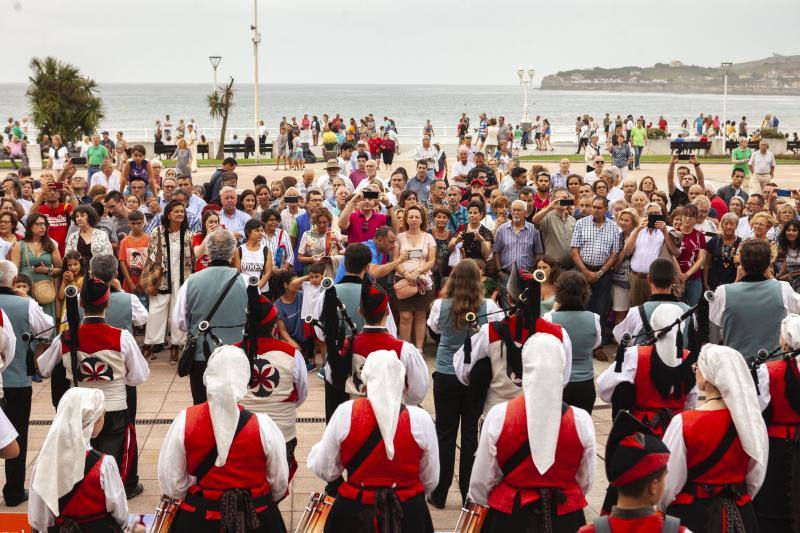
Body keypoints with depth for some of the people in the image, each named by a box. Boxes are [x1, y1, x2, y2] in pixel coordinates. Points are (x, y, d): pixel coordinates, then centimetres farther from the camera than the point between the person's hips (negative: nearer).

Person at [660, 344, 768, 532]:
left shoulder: (683, 423, -21)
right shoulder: (752, 421, -9)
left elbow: (669, 482, -15)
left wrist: (660, 509, 4)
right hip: (740, 516, 4)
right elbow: (756, 478, 3)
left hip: (692, 516, -3)